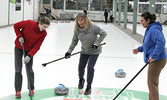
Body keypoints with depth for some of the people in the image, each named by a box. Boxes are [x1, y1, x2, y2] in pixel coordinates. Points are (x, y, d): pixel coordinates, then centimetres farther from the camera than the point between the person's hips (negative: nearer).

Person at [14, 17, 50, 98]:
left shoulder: (43, 33, -19)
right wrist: (20, 36, -22)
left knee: (29, 69, 2)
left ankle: (31, 89, 18)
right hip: (19, 47, -1)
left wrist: (29, 55, -30)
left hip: (29, 49, 1)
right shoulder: (28, 23, -26)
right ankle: (18, 91, 3)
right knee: (18, 69, -3)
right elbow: (16, 26, -10)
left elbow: (37, 46, -19)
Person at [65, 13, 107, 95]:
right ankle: (81, 80, 43)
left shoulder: (92, 27, -26)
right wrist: (69, 51, -9)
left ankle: (89, 87, 3)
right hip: (84, 51, 5)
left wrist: (96, 43, -25)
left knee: (90, 68, -12)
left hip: (94, 51, -4)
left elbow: (103, 33, -18)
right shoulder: (77, 29, -11)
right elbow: (74, 41, -2)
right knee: (81, 67, 10)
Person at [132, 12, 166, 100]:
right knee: (153, 82, 20)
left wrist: (153, 55, -34)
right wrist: (139, 49, 13)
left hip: (157, 60, -11)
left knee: (152, 83, -4)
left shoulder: (154, 30, -21)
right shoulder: (149, 29, 12)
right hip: (155, 60, 11)